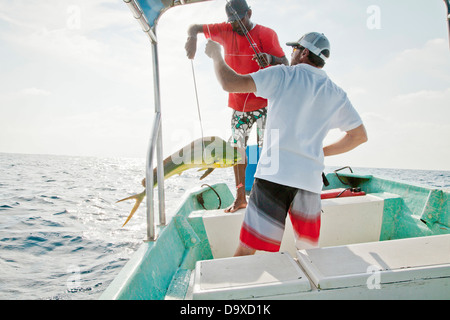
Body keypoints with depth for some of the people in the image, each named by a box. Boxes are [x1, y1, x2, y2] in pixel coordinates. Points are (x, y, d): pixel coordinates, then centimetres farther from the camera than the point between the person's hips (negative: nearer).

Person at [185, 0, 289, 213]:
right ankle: (240, 198, 15)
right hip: (238, 105, 5)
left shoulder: (266, 34, -5)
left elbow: (285, 64, -8)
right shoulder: (224, 31, 7)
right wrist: (192, 37, -11)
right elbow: (194, 27, 13)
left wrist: (270, 59, -31)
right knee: (237, 148, 5)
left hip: (264, 104, -4)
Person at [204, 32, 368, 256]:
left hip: (274, 175, -4)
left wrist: (216, 55, 17)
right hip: (310, 180, 4)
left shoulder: (283, 76, 4)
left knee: (246, 250, 0)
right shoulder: (336, 95, 15)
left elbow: (229, 83, -2)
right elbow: (359, 136, 22)